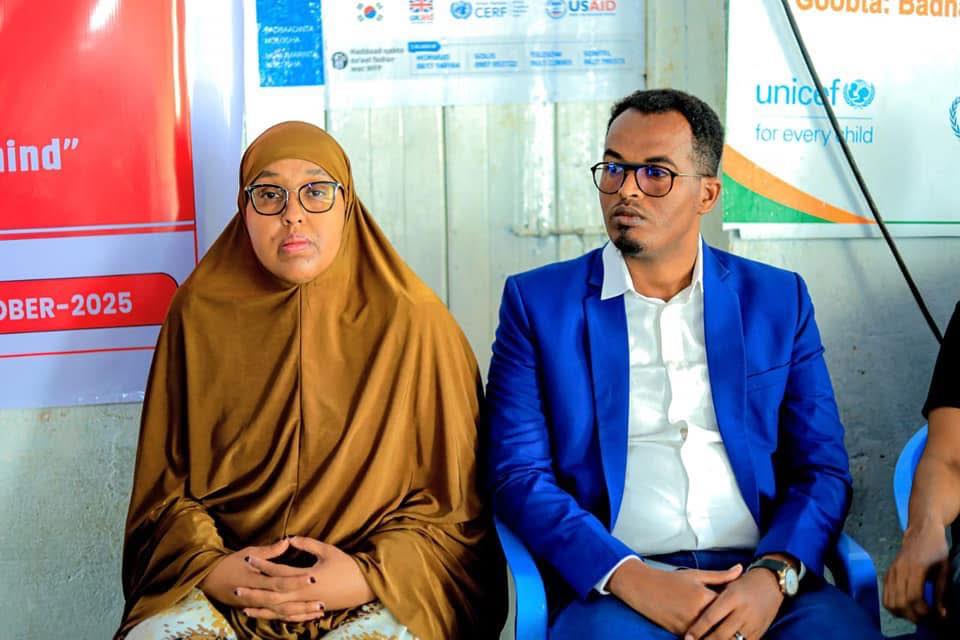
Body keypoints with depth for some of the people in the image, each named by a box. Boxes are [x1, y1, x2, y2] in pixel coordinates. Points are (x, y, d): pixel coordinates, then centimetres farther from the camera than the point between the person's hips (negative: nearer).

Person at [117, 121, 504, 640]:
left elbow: (453, 500, 2)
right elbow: (165, 486, 9)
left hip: (379, 594, -2)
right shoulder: (198, 315, 5)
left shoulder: (410, 321, -1)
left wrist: (371, 575, -13)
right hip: (222, 590, 2)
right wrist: (211, 567, -9)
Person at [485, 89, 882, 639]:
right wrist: (632, 579, -15)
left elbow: (823, 469, 9)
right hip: (614, 587, -1)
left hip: (761, 583, 2)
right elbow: (519, 476, -1)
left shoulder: (779, 299, 12)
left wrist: (774, 576, -11)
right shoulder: (538, 301, 7)